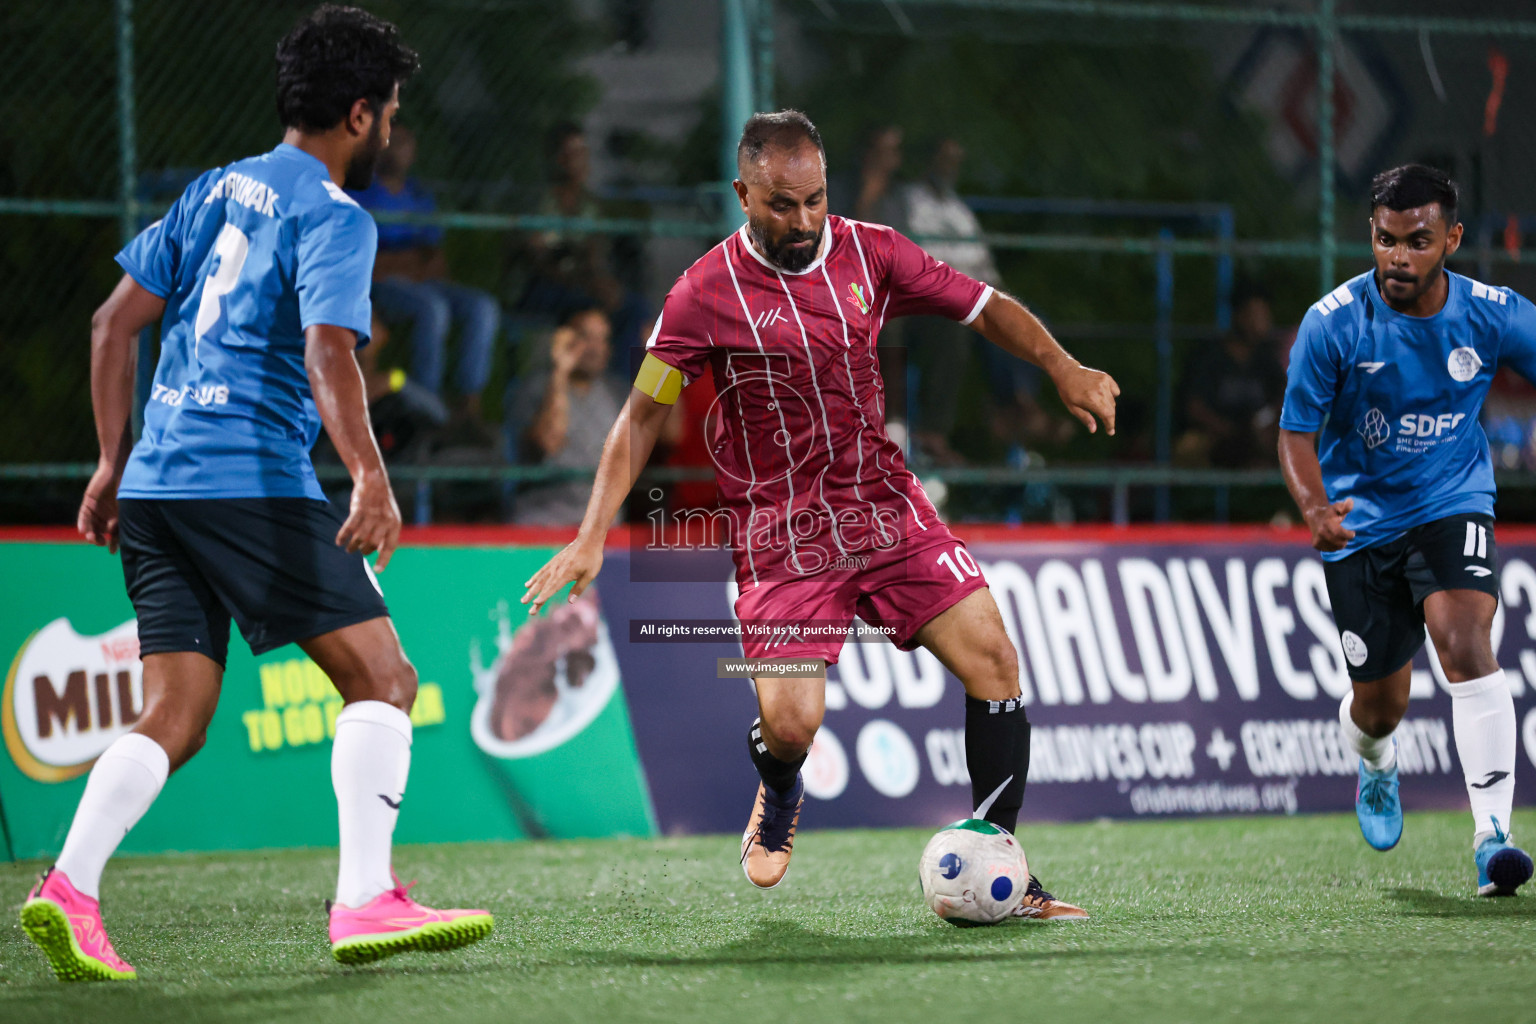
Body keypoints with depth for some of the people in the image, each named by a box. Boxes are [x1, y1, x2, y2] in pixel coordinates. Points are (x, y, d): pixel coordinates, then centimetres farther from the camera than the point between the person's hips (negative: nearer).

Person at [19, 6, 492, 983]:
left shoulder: (215, 190, 19)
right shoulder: (333, 218, -4)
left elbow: (114, 323, 20)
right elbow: (327, 353, -20)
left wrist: (115, 461, 25)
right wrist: (371, 477, -29)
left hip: (157, 478, 8)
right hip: (254, 481, -8)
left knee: (176, 716, 7)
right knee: (382, 677, -4)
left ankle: (71, 887, -9)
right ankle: (364, 901, -13)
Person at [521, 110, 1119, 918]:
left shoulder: (868, 253, 0)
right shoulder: (706, 295, -10)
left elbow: (985, 307, 9)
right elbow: (643, 413, -4)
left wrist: (1061, 367, -8)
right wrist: (592, 537, -10)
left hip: (885, 505, 4)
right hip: (781, 537, -4)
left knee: (992, 659, -11)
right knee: (791, 723, -16)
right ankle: (778, 793, 24)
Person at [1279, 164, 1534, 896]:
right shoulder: (1332, 323, -15)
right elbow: (1297, 433, -11)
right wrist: (1315, 508, -31)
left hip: (1452, 505, 0)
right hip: (1362, 519, 0)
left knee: (1465, 642, -27)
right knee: (1381, 702, 8)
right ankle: (1375, 762, 48)